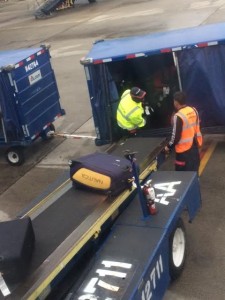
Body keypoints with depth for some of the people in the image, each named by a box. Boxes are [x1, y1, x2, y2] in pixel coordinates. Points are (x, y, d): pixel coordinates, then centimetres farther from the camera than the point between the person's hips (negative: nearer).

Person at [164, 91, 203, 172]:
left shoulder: (178, 116, -22)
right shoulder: (194, 110, 1)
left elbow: (176, 136, -19)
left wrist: (168, 147, -4)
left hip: (184, 150, -8)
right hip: (195, 146, 8)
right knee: (193, 170, 19)